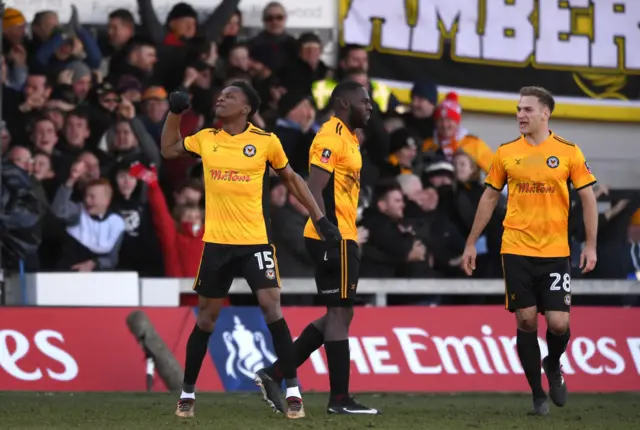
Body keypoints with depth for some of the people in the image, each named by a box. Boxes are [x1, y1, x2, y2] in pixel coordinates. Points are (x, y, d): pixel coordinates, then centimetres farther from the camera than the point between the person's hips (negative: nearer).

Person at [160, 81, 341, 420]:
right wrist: (175, 112, 11)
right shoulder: (206, 139, 5)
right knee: (206, 318, 8)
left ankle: (293, 391, -6)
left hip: (256, 240, -2)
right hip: (216, 241, 2)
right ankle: (187, 393, 20)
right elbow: (168, 150, 23)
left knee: (272, 308, -13)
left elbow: (292, 179, 11)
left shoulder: (266, 141, -2)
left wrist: (320, 218, 8)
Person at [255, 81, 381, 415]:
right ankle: (340, 399, 0)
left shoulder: (348, 138, 18)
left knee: (339, 315, 12)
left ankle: (274, 373, 13)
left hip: (341, 238, 10)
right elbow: (315, 190, -20)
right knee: (340, 314, -5)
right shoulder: (331, 137, -12)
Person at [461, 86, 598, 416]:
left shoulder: (568, 152, -1)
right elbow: (489, 198, 12)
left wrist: (590, 246, -6)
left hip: (555, 252, -1)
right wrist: (471, 244, 10)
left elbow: (588, 199, 2)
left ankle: (553, 366, 25)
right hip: (516, 251, 1)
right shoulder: (506, 153, 5)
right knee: (526, 321, -1)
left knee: (558, 323, -8)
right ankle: (538, 394, 10)